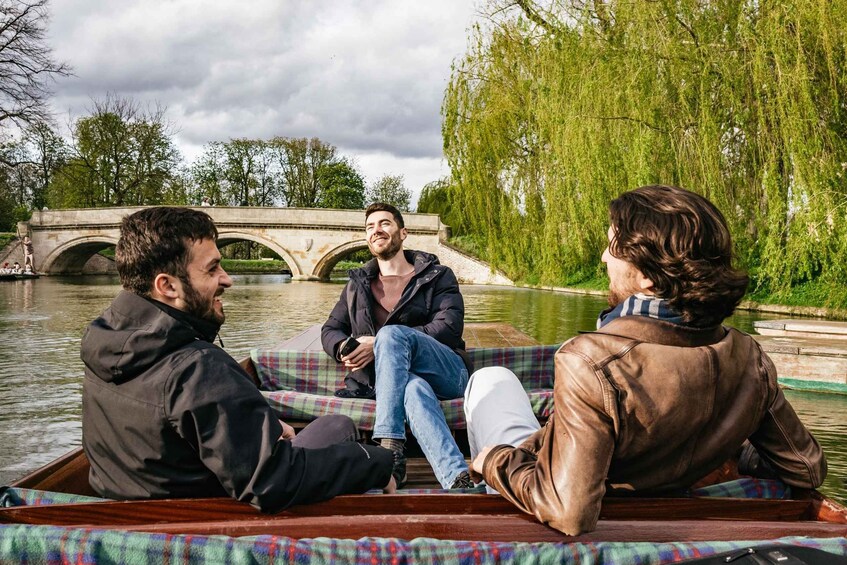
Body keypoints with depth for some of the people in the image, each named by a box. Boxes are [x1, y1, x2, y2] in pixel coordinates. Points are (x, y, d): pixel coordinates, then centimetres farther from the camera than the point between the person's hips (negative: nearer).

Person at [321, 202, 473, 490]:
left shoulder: (438, 275, 11)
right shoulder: (357, 284, 24)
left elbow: (449, 327, -5)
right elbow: (330, 330, 23)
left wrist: (380, 343, -13)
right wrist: (344, 348, -6)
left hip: (446, 372, -1)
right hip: (396, 377, 1)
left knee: (392, 333, -34)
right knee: (415, 389, -39)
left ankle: (390, 452, -47)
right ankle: (458, 480, -58)